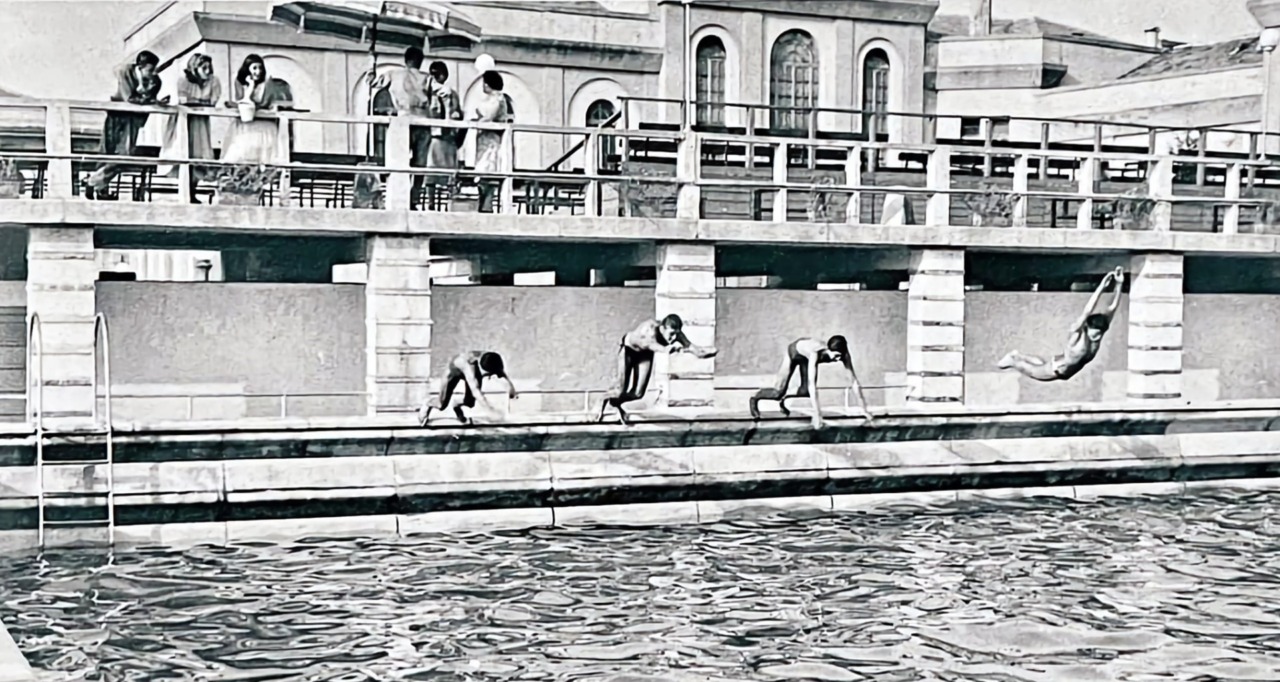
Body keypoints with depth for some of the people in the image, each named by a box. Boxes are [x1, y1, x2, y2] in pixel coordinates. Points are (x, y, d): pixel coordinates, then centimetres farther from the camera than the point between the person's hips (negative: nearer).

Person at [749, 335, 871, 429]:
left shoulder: (844, 356, -33)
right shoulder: (816, 353, -48)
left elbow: (854, 381, -27)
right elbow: (812, 384, -51)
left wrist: (863, 408, -27)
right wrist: (817, 414, -53)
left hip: (806, 355, 5)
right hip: (794, 350, -5)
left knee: (806, 392, -4)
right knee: (779, 392, -8)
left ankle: (784, 399, 28)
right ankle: (755, 398, 23)